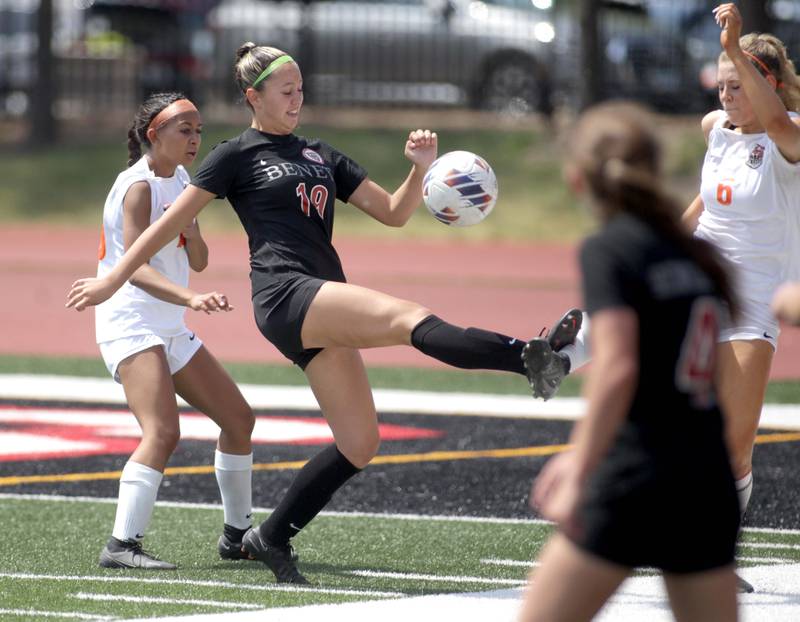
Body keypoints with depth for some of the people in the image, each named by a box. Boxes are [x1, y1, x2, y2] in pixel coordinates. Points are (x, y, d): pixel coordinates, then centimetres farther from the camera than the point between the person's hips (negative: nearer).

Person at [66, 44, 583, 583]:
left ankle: (273, 538, 15)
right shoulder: (237, 156, 6)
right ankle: (530, 357, -50)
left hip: (325, 306, 8)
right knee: (411, 318, -29)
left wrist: (421, 168, 1)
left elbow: (394, 212, 20)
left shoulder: (321, 156, 23)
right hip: (285, 295, -8)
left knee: (359, 444, 3)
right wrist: (112, 281, 9)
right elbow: (171, 224, 9)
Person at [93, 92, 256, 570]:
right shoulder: (140, 185, -16)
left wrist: (190, 223, -9)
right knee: (163, 432, -26)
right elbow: (136, 266, -27)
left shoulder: (180, 181, 11)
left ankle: (237, 535, 25)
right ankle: (123, 545, -27)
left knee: (239, 418, 13)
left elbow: (198, 261, 12)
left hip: (171, 329, 10)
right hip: (131, 326, -10)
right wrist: (191, 298, -42)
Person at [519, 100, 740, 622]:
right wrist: (582, 456, 28)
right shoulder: (696, 254, 15)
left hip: (634, 482, -7)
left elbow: (617, 370, -18)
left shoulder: (608, 250, -6)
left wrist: (579, 477, -18)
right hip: (710, 488, 7)